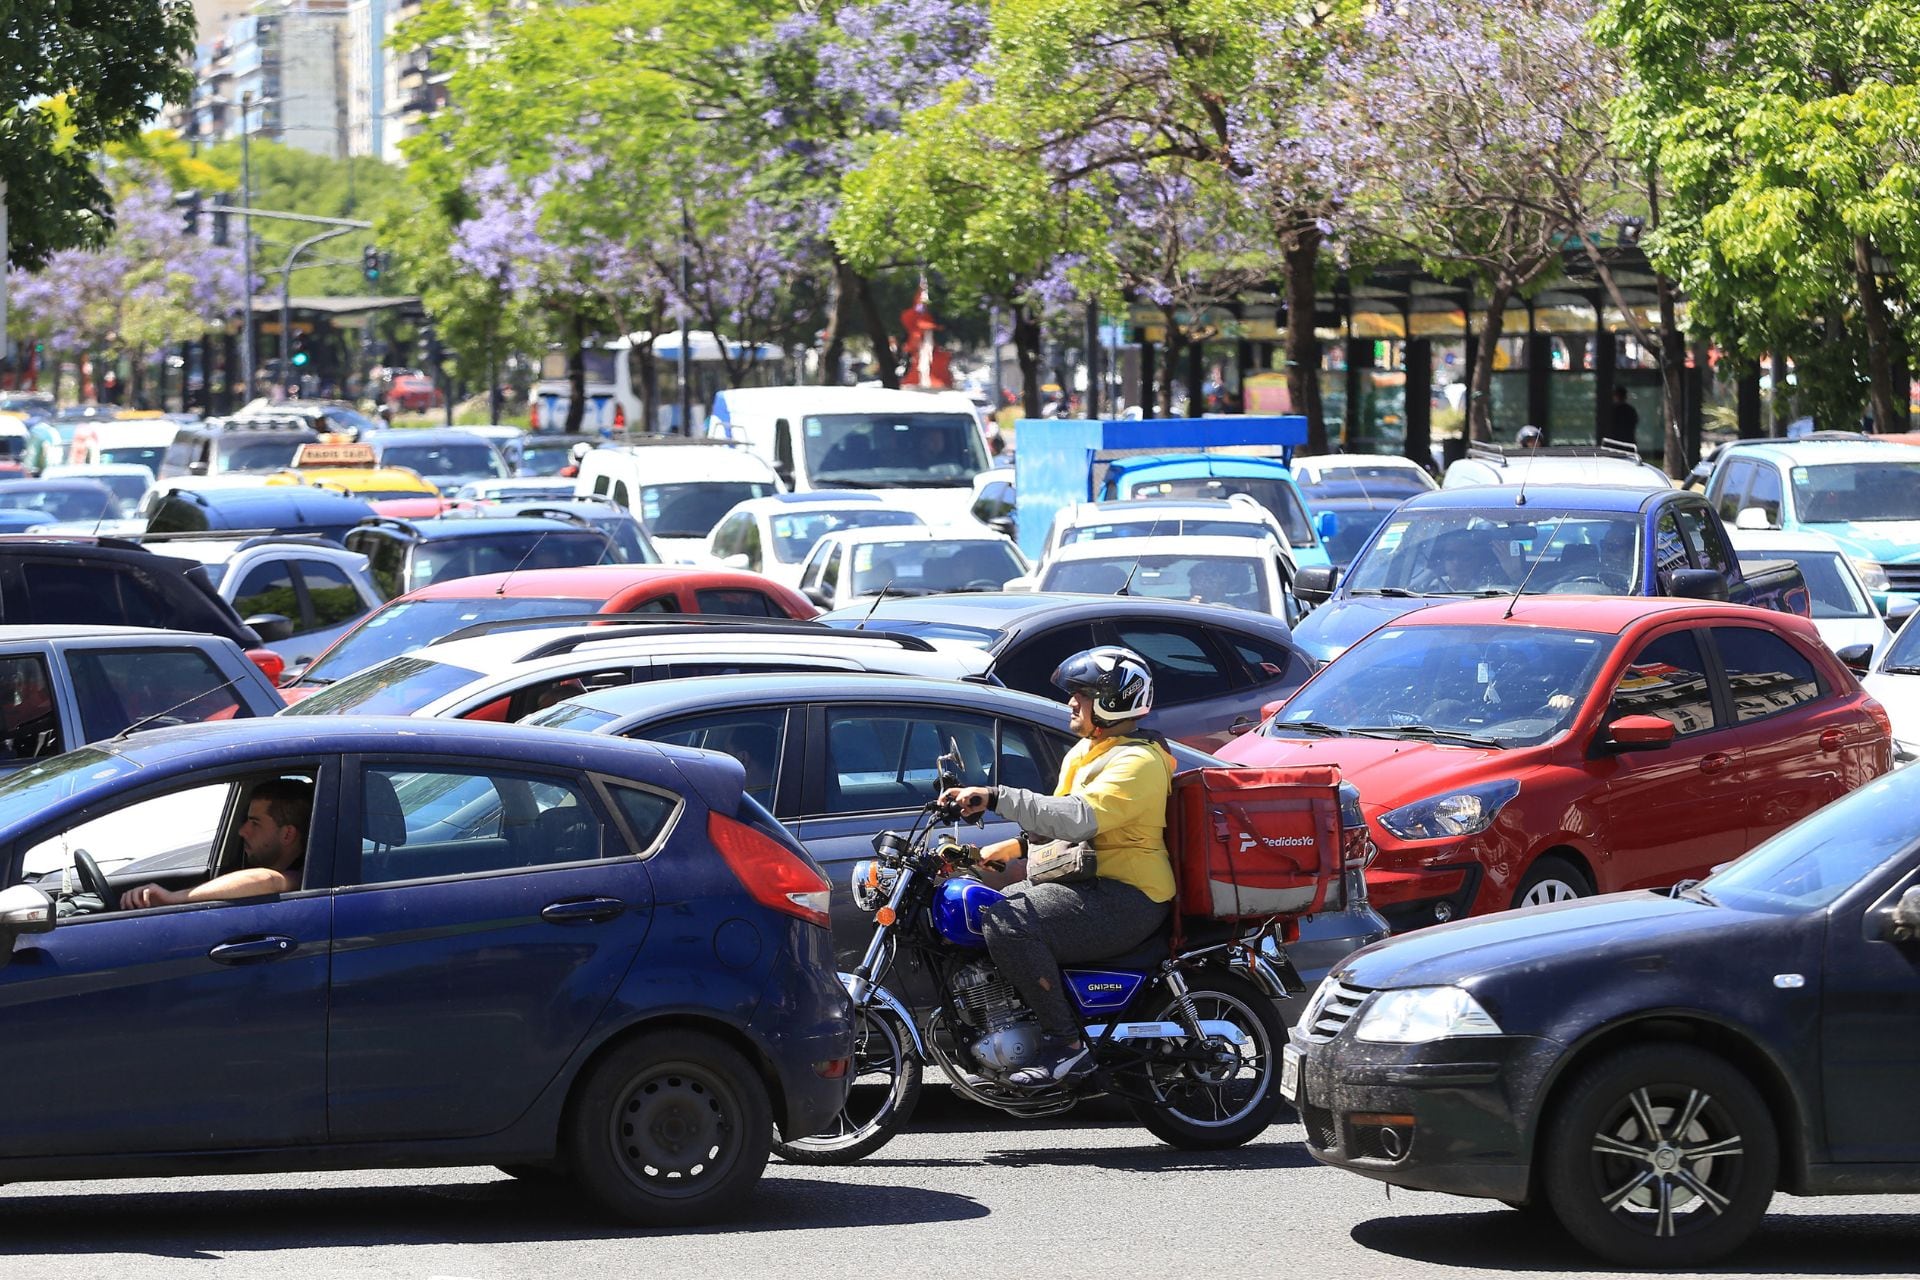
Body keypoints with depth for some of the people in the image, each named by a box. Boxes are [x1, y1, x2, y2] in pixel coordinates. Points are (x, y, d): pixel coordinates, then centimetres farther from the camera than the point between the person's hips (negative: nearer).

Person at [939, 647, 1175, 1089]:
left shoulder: (1137, 762, -15)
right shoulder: (1087, 752, 18)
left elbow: (1079, 818, -31)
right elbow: (1058, 823, 29)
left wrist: (997, 798, -33)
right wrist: (1012, 847, 12)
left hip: (1125, 899, -11)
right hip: (1085, 885, 11)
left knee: (1006, 924, -28)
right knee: (978, 913, 10)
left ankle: (1069, 1045, -24)